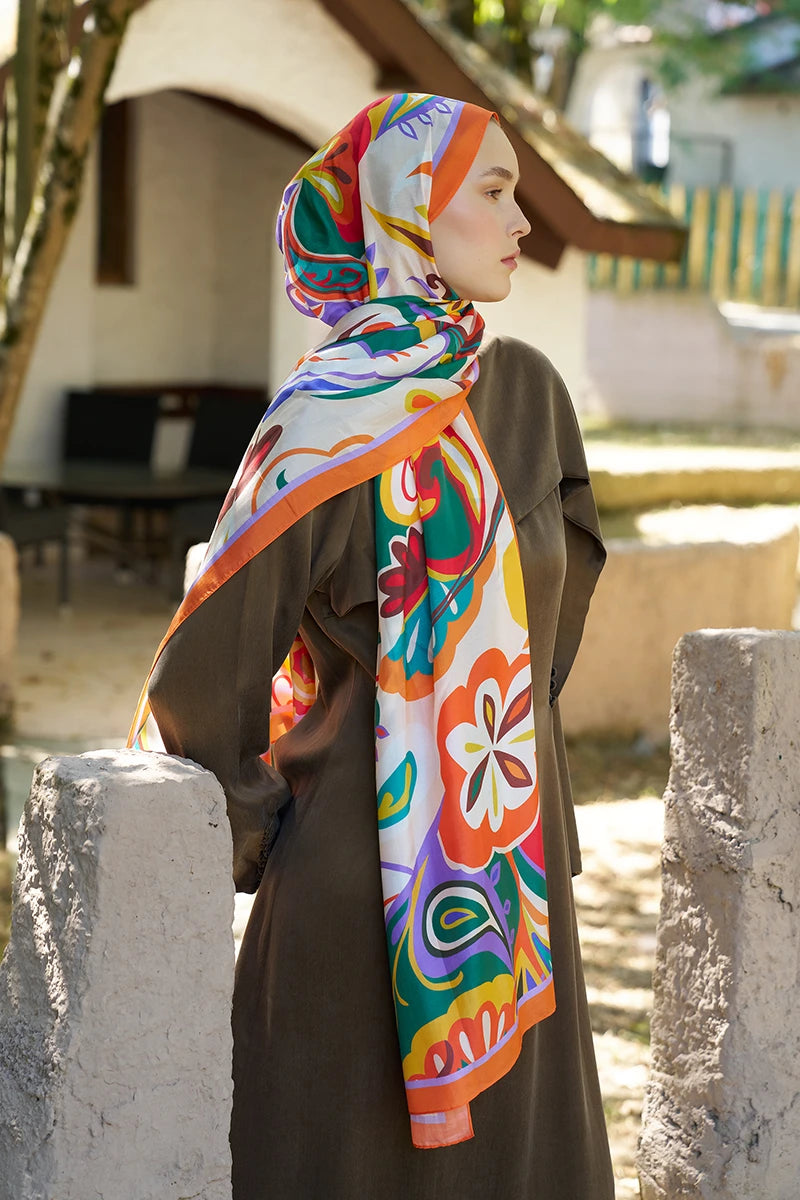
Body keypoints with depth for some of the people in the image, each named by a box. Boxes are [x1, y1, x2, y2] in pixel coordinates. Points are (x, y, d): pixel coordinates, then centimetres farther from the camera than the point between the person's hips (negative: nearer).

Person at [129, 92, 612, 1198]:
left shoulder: (526, 388, 4)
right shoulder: (335, 417, -17)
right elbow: (206, 666, -16)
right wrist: (253, 835, -4)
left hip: (514, 857, 7)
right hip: (372, 865, -6)